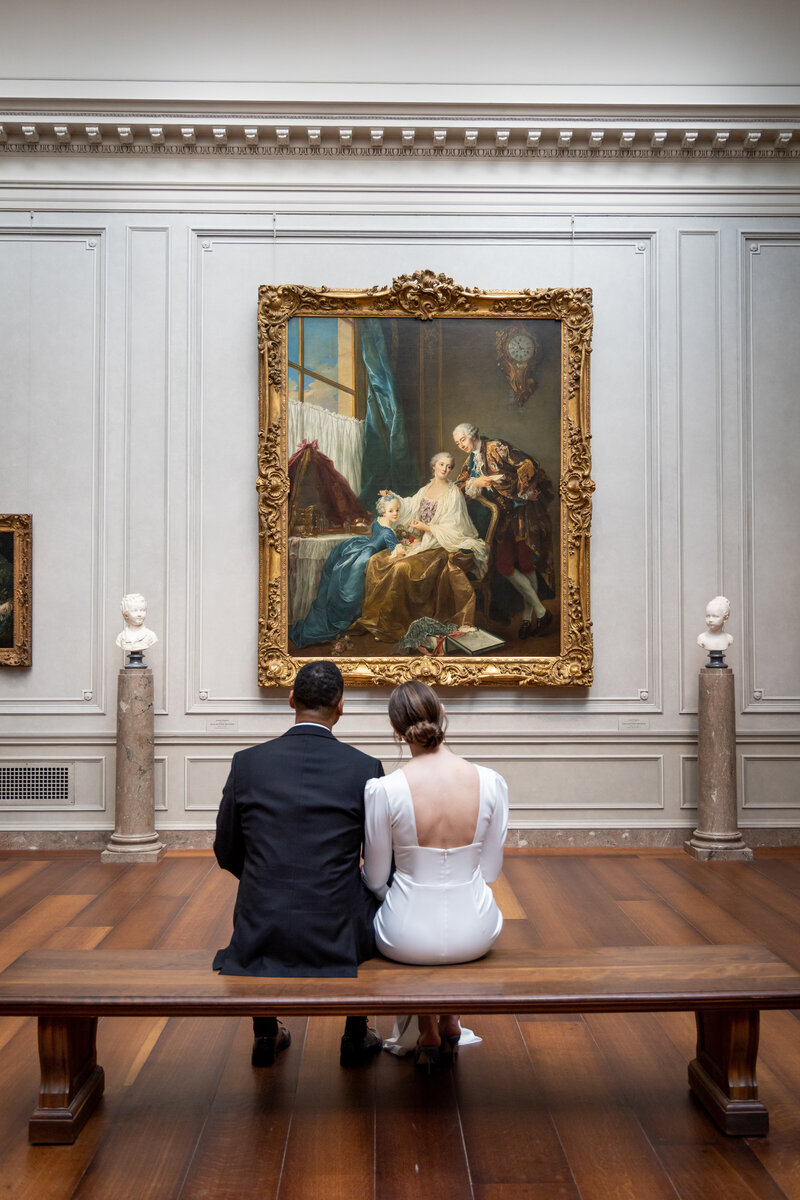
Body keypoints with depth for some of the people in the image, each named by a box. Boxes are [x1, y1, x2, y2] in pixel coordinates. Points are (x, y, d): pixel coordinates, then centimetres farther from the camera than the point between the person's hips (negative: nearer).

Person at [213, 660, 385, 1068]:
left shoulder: (247, 763, -3)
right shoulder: (365, 769, -7)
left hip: (260, 938, 2)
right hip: (337, 939, -1)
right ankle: (356, 1036, 37)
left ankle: (266, 1034, 40)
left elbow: (227, 853, 8)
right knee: (375, 898, 32)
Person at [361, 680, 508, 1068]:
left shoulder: (383, 790, -20)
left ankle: (428, 1033, 42)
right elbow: (491, 870, -1)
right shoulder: (491, 783, -14)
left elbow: (375, 879, -6)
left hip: (408, 938, -1)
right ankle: (450, 1023, 46)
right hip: (475, 935, 2)